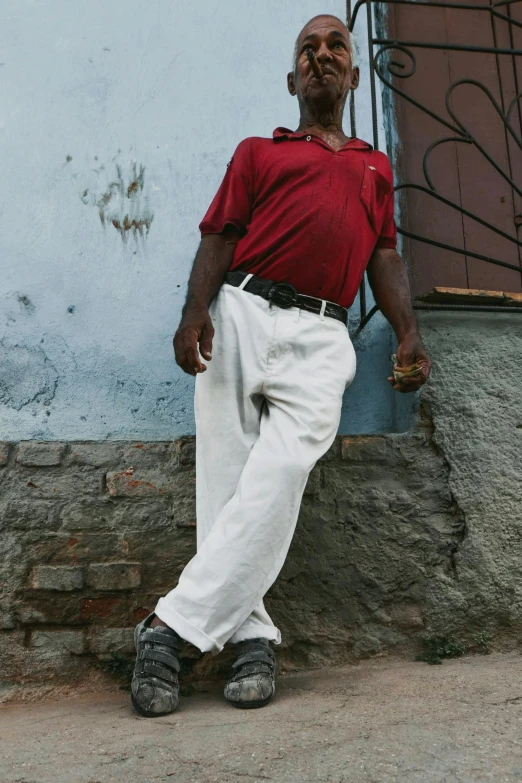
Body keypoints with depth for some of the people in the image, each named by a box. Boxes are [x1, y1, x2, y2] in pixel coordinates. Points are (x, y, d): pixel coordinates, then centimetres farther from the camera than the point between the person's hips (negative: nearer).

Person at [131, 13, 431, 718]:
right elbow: (219, 237, 10)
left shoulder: (376, 168, 28)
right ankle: (252, 638, 0)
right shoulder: (258, 152, 21)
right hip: (240, 314, 0)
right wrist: (194, 313, -8)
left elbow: (385, 258, 20)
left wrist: (409, 333, 5)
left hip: (319, 337, 1)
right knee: (226, 474, -7)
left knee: (280, 472, -20)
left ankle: (174, 623, -15)